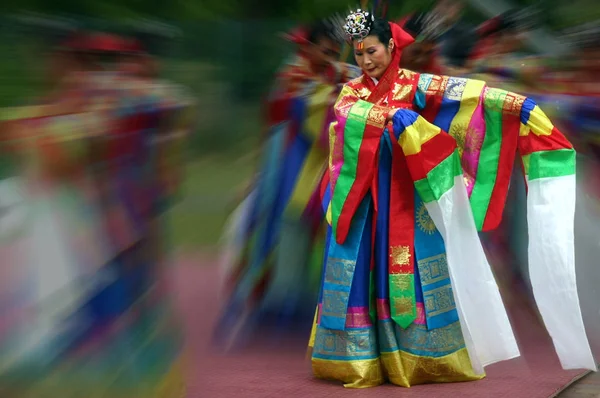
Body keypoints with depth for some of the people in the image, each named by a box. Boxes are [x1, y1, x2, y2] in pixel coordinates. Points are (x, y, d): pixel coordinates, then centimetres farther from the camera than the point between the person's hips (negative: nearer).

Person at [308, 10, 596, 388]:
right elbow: (349, 116, -15)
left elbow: (467, 90, -11)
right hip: (361, 199, 2)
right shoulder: (351, 91, 8)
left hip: (405, 198, -2)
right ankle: (360, 361, 4)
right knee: (362, 272, 0)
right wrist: (393, 114, -29)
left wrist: (520, 104, -21)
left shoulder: (414, 84, 2)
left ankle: (423, 357, 2)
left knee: (411, 269, -3)